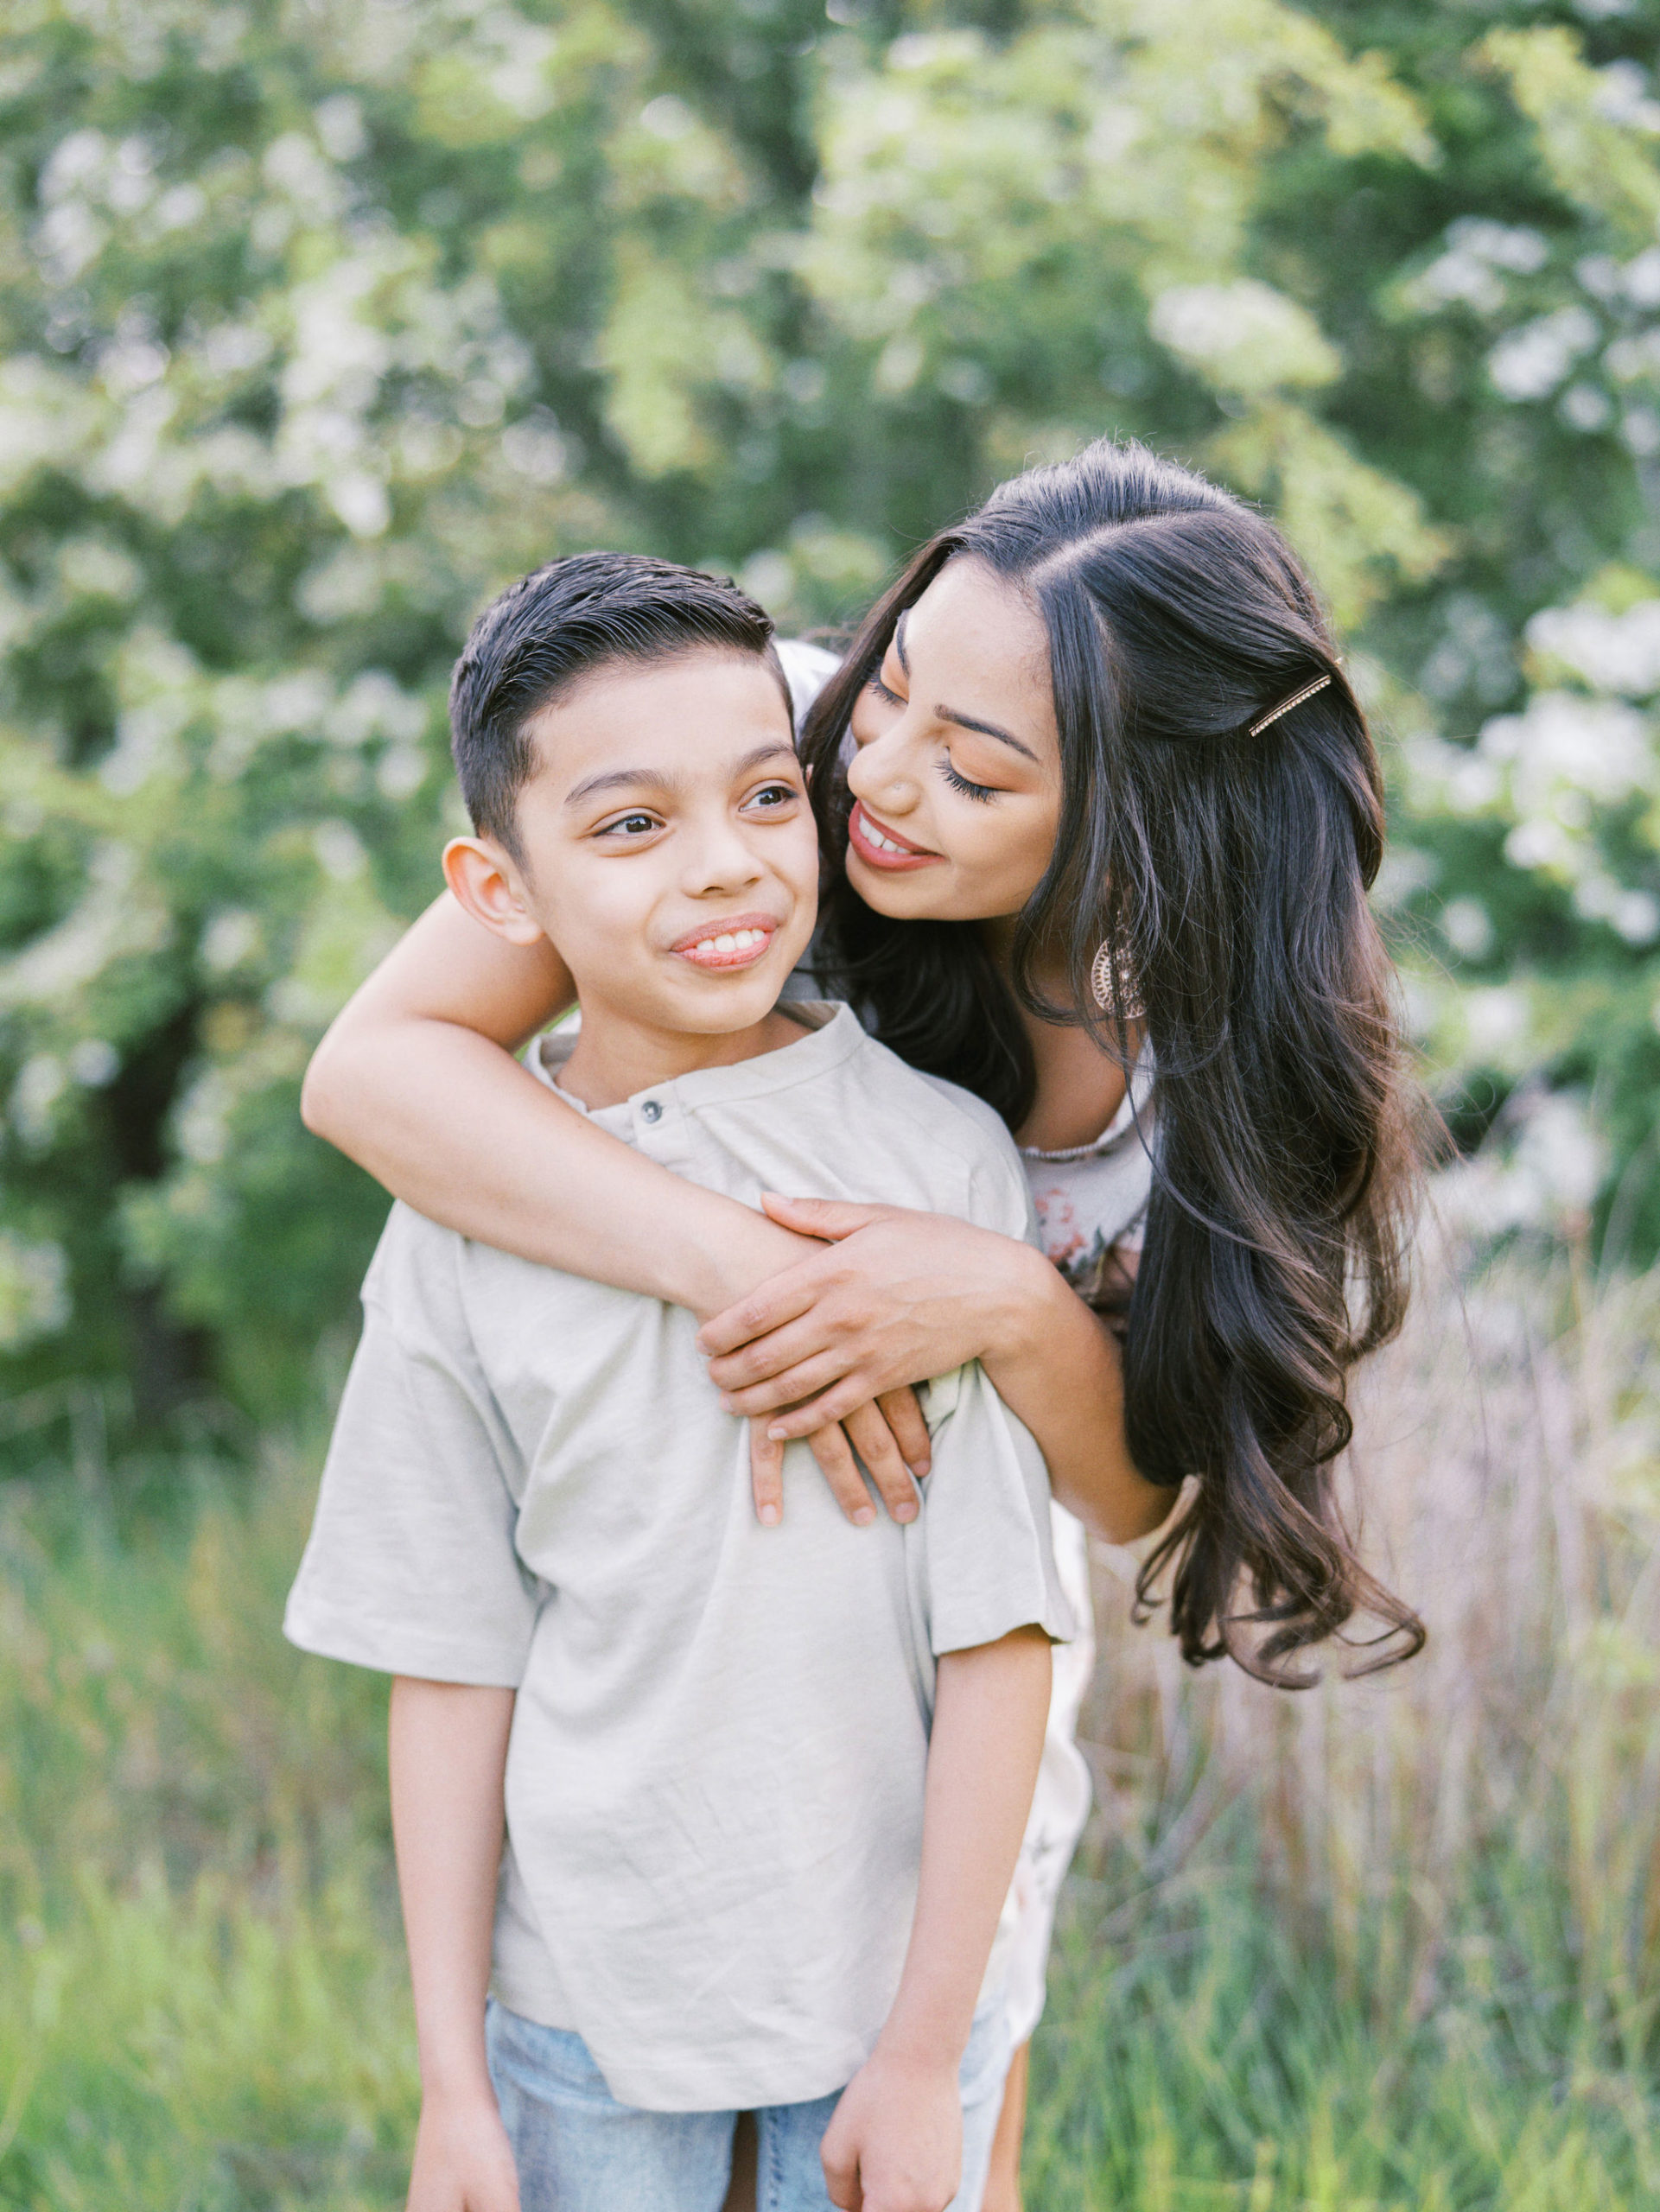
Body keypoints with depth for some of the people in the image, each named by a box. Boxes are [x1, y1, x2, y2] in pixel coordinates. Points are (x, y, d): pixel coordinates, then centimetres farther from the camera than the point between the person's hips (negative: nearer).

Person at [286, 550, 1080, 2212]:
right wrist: (450, 2077, 1)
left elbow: (998, 1636, -9)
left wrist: (927, 2044, -9)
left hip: (892, 2003, 0)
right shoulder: (468, 1223, -6)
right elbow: (453, 1666, -1)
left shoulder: (942, 1158, -10)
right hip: (583, 2010, 1)